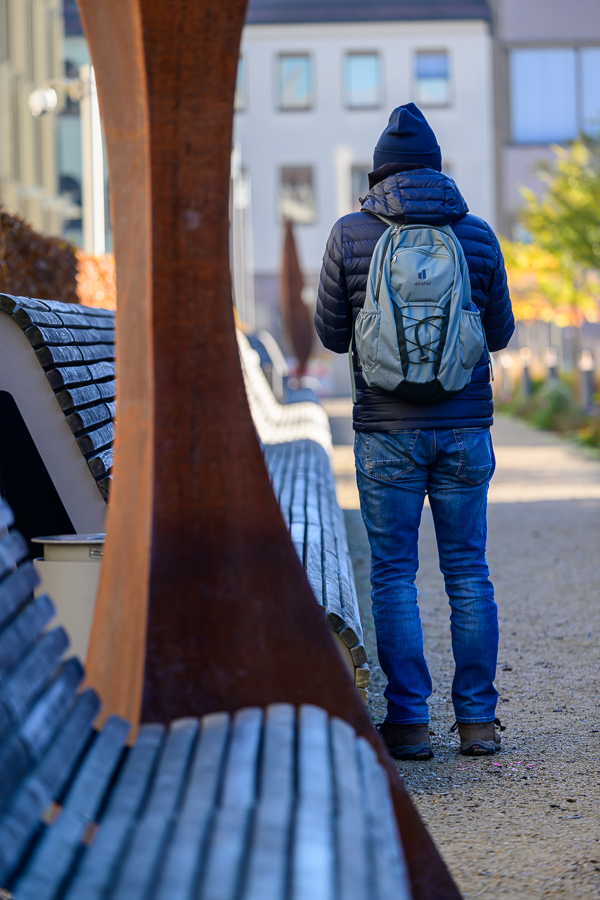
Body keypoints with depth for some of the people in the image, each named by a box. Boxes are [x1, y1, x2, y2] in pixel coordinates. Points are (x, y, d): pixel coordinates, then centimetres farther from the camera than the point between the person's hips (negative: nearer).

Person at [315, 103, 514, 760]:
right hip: (465, 428, 2)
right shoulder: (477, 235, 0)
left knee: (393, 574, 5)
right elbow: (500, 333, 8)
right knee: (468, 570, 9)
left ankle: (408, 722, 4)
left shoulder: (350, 234, -4)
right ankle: (477, 720, 11)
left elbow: (331, 333, 2)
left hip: (386, 432, -1)